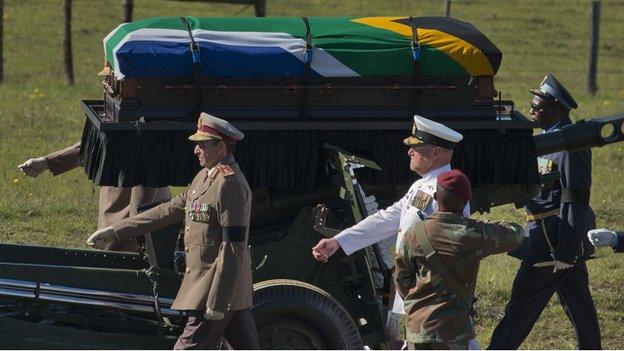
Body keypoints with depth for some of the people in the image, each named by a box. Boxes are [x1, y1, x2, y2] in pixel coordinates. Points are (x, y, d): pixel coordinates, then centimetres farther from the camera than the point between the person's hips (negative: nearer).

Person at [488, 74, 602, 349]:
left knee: (522, 304, -5)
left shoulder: (571, 145, -18)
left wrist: (566, 251, -24)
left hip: (552, 239, -10)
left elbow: (574, 200, -22)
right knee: (578, 303, 15)